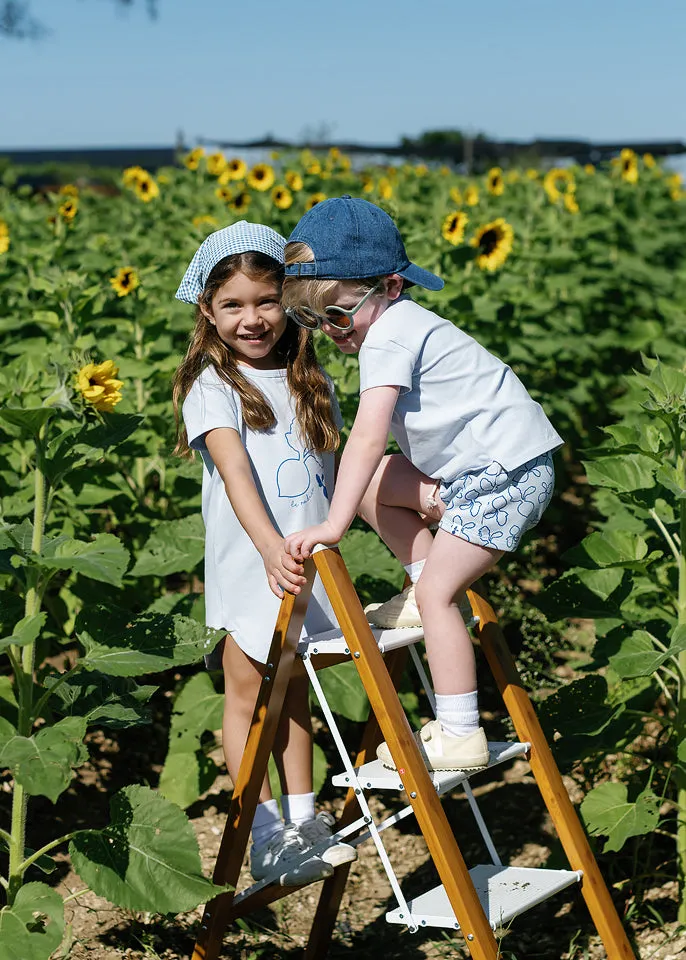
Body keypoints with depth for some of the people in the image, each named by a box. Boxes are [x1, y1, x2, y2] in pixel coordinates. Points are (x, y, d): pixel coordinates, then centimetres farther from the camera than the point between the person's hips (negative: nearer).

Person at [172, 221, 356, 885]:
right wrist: (270, 547, -36)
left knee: (295, 692, 15)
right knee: (248, 697, 4)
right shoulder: (212, 385, -9)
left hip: (309, 568, 5)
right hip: (249, 568, -5)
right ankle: (265, 839, 9)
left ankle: (303, 819, 24)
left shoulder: (310, 382, 8)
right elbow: (234, 470, -23)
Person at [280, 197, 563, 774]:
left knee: (438, 591, -12)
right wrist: (426, 491, 3)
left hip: (509, 469, -10)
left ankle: (460, 736, -8)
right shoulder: (397, 324, 13)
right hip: (472, 468, 10)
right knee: (372, 485, 9)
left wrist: (334, 525, -28)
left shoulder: (389, 336, -17)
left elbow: (368, 437, -27)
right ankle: (428, 592, 14)